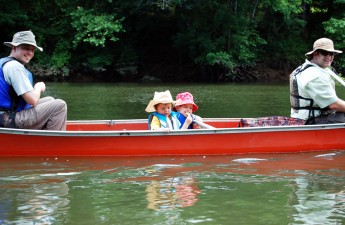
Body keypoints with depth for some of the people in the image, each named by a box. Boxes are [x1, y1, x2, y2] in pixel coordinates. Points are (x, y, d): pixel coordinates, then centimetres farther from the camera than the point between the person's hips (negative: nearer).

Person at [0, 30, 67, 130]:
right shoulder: (14, 66, -16)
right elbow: (32, 100, -21)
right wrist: (38, 88, 0)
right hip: (11, 120, -11)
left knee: (50, 100, 24)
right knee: (60, 105, -14)